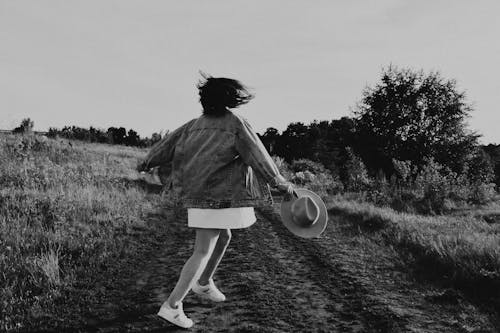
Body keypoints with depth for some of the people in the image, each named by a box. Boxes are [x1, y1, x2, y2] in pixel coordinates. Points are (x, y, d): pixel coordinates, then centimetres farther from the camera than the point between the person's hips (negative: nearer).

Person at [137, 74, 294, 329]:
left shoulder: (194, 125, 6)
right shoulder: (237, 124, -9)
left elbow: (168, 144, 12)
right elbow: (258, 155, -9)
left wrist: (146, 163, 29)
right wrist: (281, 183, 0)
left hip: (198, 192, 7)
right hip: (219, 196, -7)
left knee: (223, 236, 26)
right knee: (203, 252, -4)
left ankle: (203, 283, 38)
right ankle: (172, 306, -4)